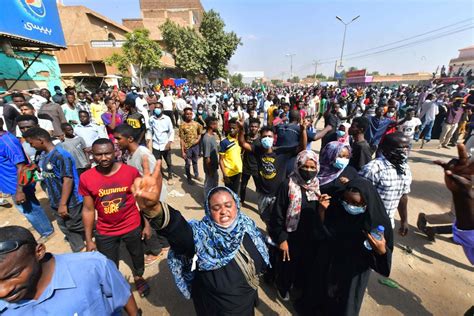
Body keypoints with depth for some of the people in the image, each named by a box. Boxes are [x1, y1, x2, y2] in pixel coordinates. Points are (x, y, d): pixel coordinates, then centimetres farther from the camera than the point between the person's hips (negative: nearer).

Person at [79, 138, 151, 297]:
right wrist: (89, 240, 0)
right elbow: (88, 210, -4)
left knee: (137, 255, 25)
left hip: (133, 227, 0)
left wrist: (147, 224, -3)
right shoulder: (86, 178, -13)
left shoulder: (131, 171, -17)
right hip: (105, 232, 1)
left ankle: (138, 277, 57)